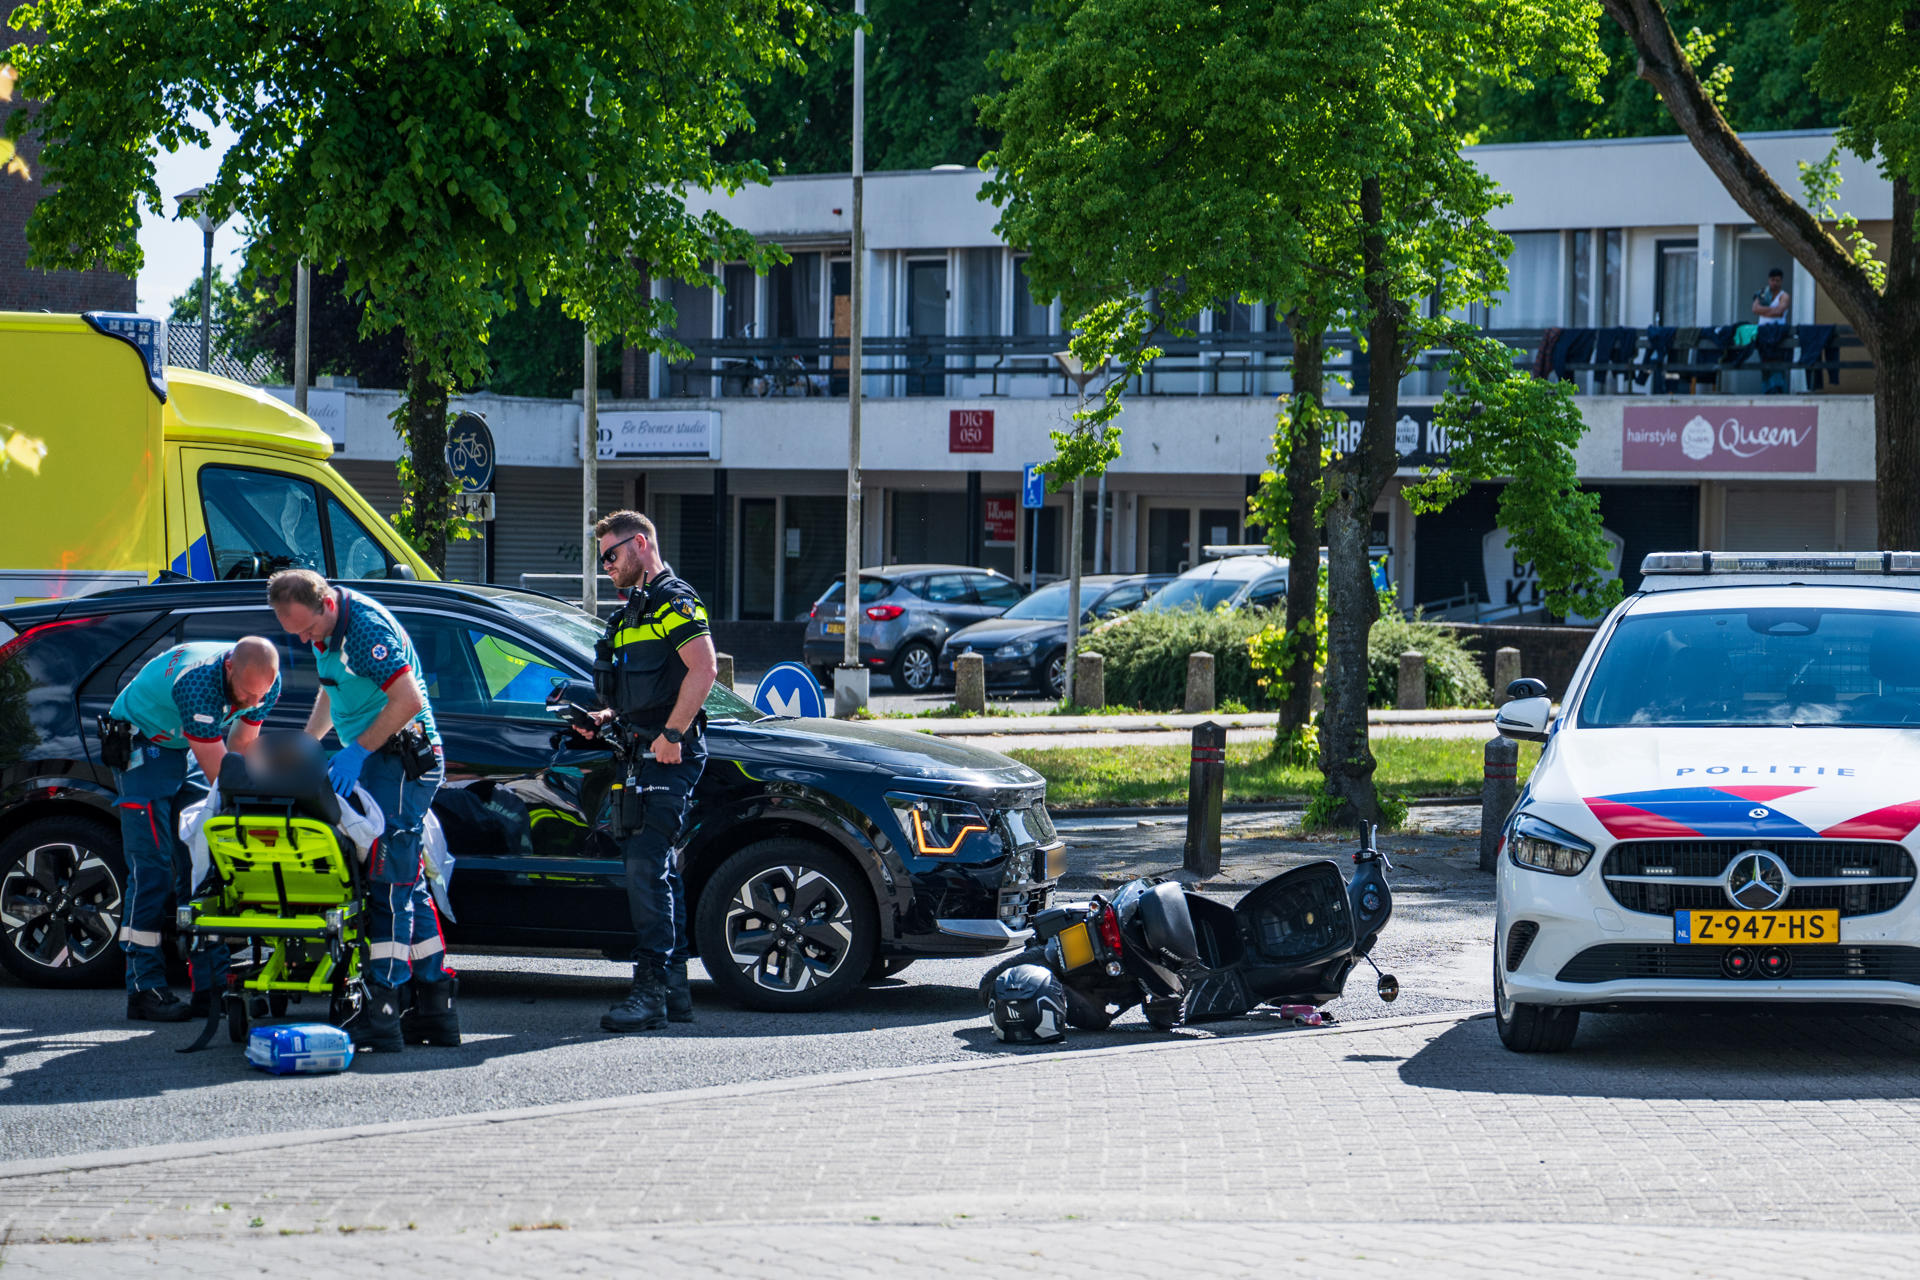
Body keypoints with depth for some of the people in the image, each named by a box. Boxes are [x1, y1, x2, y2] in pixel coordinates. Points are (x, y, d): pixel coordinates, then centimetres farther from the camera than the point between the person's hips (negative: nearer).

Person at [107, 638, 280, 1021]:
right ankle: (145, 990, -15)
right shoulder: (199, 682, -37)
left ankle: (211, 983, -1)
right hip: (141, 742, -7)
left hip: (189, 750, 7)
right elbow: (218, 771, -32)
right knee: (152, 868, -14)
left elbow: (240, 747, -1)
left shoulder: (265, 683, -15)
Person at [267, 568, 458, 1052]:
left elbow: (409, 699, -26)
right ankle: (436, 1009, 13)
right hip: (375, 759, 10)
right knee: (407, 883, 10)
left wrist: (358, 750, -23)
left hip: (402, 754, -10)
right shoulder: (326, 630, 10)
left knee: (387, 881, -14)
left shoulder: (365, 625, -21)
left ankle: (380, 1014, -18)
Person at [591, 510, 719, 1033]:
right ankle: (674, 988, 13)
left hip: (669, 755, -11)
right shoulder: (636, 609, 23)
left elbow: (703, 668, -21)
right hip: (646, 754, 11)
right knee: (657, 868, 10)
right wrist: (608, 717, 16)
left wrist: (671, 734, -24)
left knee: (646, 866, -15)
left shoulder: (674, 601, -9)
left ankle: (650, 991, -16)